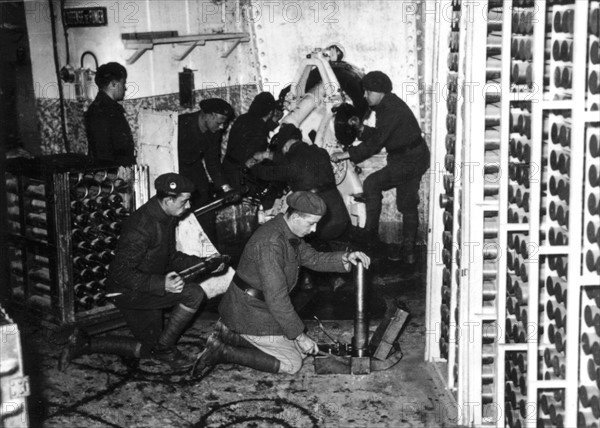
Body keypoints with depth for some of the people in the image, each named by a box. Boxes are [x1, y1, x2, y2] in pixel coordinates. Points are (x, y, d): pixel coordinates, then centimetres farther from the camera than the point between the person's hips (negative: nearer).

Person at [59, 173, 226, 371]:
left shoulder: (166, 218, 1)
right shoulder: (142, 226, -29)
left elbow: (171, 257, 14)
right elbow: (120, 273, -30)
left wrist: (204, 264, 2)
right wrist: (161, 284, -38)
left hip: (149, 288, 10)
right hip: (127, 290, -10)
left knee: (147, 349, 19)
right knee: (193, 293, -23)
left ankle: (84, 343, 19)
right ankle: (164, 348, -5)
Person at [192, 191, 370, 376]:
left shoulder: (288, 233, 3)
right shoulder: (270, 243, -29)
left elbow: (312, 258, 13)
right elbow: (276, 298, -29)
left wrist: (345, 258, -5)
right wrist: (300, 335, -21)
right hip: (251, 315, -10)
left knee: (302, 350, 14)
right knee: (291, 364, -4)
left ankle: (231, 334, 14)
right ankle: (222, 352, -4)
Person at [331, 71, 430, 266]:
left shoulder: (391, 110, -21)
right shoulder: (388, 105, 11)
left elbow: (375, 143, -27)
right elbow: (379, 135, 19)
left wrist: (346, 154, -26)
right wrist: (361, 128, 4)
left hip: (409, 161, -11)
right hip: (414, 160, 11)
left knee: (372, 183, -14)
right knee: (408, 205, 12)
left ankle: (371, 231, -8)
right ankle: (408, 252, 17)